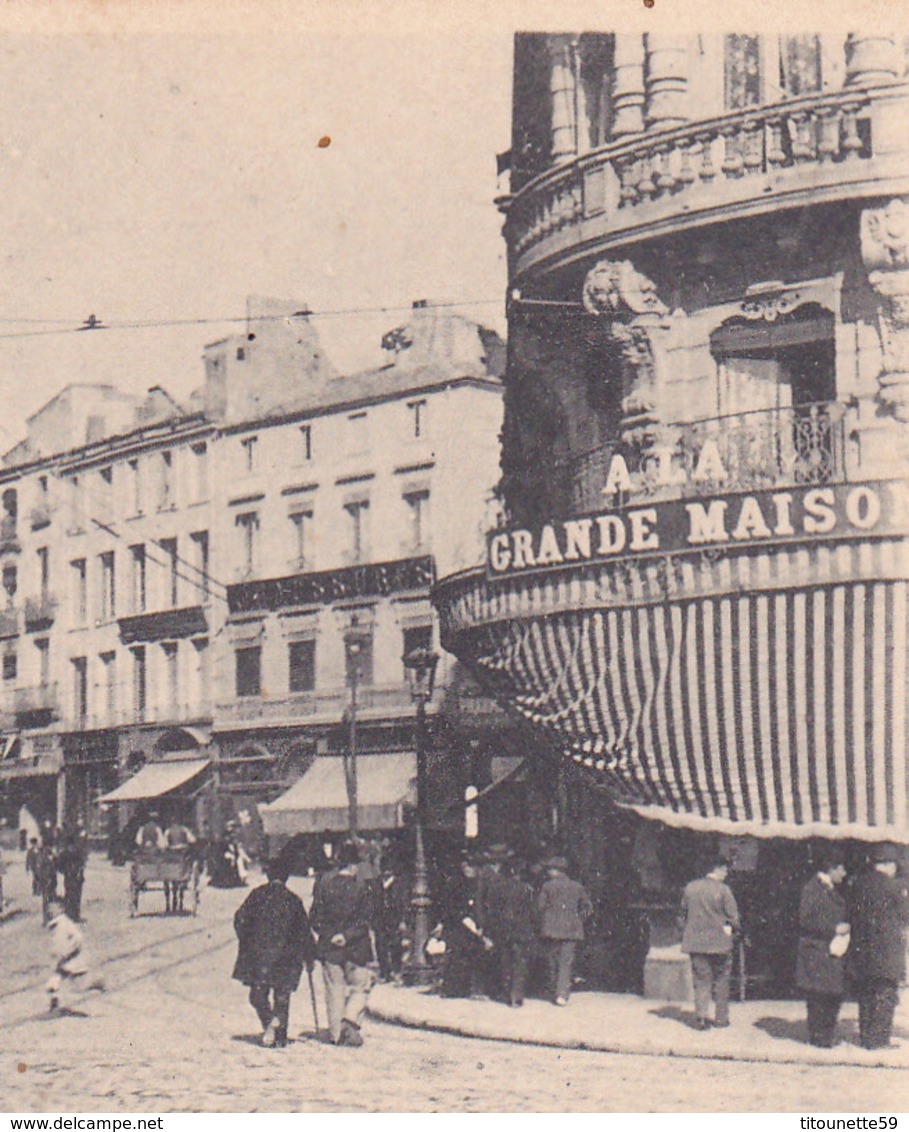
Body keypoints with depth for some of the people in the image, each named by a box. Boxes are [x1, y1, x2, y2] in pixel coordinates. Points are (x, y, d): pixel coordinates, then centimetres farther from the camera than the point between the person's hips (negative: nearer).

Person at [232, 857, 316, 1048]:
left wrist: (245, 942, 14)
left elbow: (240, 919, -1)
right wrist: (309, 958, 18)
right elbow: (305, 930, 9)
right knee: (282, 996, 11)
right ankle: (281, 1036, 3)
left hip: (259, 953, -1)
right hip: (286, 955, 2)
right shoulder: (293, 900, 6)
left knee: (257, 994, 5)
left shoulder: (258, 894, 1)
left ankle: (269, 1021, -21)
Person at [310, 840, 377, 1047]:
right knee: (360, 988, 12)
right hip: (357, 948, -2)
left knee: (334, 991, 11)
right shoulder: (362, 887, -8)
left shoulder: (324, 882, -3)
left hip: (329, 947, 2)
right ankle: (350, 1020, -9)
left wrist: (328, 934, 3)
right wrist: (348, 935, -10)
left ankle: (337, 1033, 12)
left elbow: (315, 917, -3)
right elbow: (365, 921, -11)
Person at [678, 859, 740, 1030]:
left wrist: (686, 931, 21)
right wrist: (731, 928, 11)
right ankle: (721, 1017, 15)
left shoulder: (690, 888, 3)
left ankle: (702, 1016, -2)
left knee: (701, 980, 8)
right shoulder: (723, 889, -10)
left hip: (695, 942, 3)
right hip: (719, 942, -3)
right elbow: (733, 915, -8)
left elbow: (683, 913, 11)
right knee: (721, 980, 11)